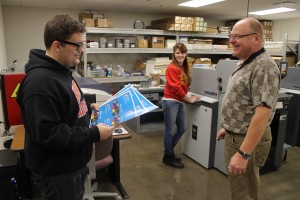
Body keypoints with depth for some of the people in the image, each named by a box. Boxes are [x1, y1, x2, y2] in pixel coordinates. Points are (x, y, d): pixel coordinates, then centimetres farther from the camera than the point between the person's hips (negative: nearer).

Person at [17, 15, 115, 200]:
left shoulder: (60, 70, 5)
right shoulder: (40, 82, -29)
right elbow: (47, 133, -31)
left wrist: (88, 107, 7)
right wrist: (95, 134, -28)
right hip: (57, 172, -9)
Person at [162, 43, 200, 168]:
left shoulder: (184, 68, 12)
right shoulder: (172, 68, -14)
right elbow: (176, 88, -18)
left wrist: (188, 98, 3)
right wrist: (189, 100, -8)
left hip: (179, 102, 9)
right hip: (170, 102, -9)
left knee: (182, 129, 17)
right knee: (169, 131, 3)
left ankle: (169, 152, 33)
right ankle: (168, 158, 19)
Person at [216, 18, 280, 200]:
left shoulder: (264, 66, -22)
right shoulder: (245, 64, 9)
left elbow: (262, 114, -29)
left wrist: (243, 154, -30)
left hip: (248, 141, -9)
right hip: (235, 136, 9)